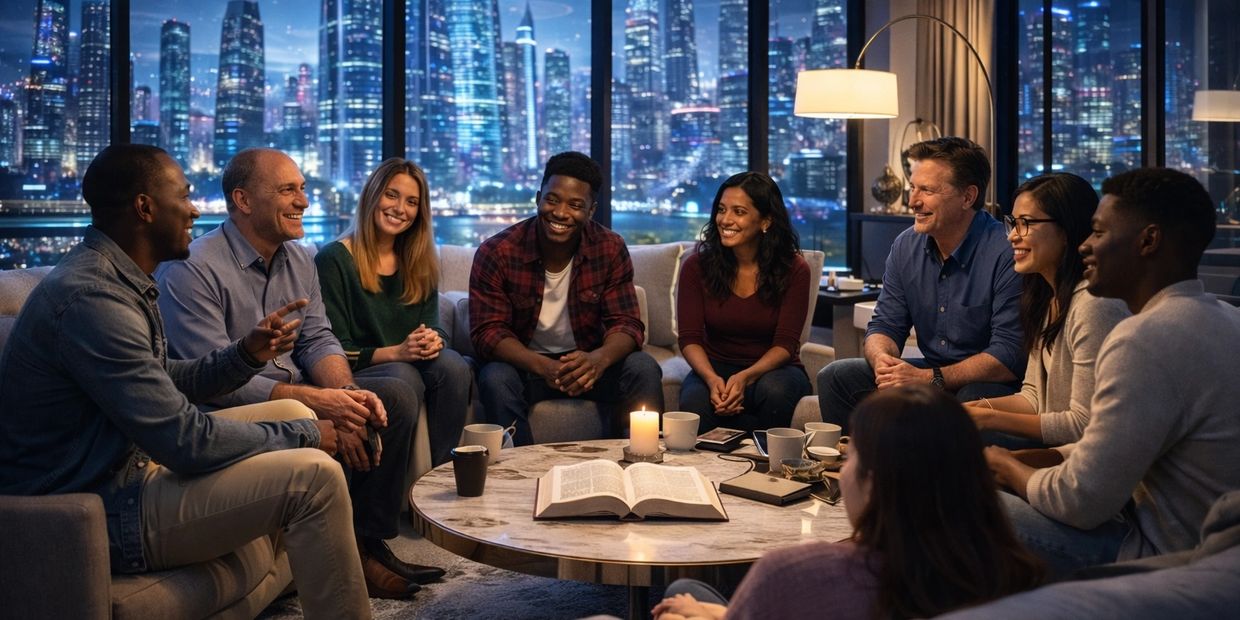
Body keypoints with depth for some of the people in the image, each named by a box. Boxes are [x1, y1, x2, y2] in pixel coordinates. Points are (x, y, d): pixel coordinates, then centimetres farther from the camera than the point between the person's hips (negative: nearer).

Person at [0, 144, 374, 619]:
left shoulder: (116, 276, 7)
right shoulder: (91, 298, -25)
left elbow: (161, 386, 16)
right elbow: (188, 442, -26)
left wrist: (246, 354, 1)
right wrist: (304, 435, -13)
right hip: (96, 513, -11)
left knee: (294, 414, 15)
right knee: (313, 476, -19)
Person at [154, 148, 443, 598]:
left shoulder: (297, 260, 8)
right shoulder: (192, 270, -19)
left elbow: (317, 340, 5)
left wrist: (346, 392, -18)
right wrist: (317, 402, -30)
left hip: (296, 392, 9)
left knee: (396, 392, -3)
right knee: (336, 436, -30)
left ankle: (369, 541, 2)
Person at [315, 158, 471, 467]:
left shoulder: (420, 263, 14)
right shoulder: (333, 259, -4)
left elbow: (434, 326, 9)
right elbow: (336, 351, -8)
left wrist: (433, 339, -15)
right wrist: (396, 352, -21)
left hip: (412, 363, 5)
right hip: (355, 374, -4)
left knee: (454, 366, -28)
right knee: (403, 377, -35)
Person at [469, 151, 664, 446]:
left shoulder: (611, 249, -8)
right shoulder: (496, 253, -14)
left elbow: (626, 324, -10)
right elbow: (487, 332, -16)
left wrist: (599, 359, -35)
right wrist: (542, 366, -36)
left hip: (587, 364, 2)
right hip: (524, 364, -1)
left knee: (643, 368, -24)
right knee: (495, 379, -32)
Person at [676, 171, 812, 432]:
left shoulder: (794, 269, -7)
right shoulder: (697, 266, -3)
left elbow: (785, 344, -10)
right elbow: (690, 339, -7)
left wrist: (745, 377, -30)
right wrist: (712, 379, -28)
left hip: (772, 369, 0)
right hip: (715, 369, 0)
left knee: (773, 390, -37)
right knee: (694, 403, -35)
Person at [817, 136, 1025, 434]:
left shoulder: (1006, 254, -20)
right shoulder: (905, 246, 3)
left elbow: (1010, 356, -23)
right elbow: (884, 326, 6)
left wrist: (929, 378, -30)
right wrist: (882, 360, -20)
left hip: (993, 384, -6)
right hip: (932, 372, 6)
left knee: (972, 402, -39)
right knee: (836, 377, -7)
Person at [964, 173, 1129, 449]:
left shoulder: (1094, 305, -21)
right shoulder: (1047, 296, 10)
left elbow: (1084, 425, -21)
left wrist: (989, 419, -18)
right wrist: (980, 407, -5)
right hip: (1049, 443, 8)